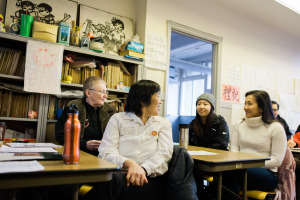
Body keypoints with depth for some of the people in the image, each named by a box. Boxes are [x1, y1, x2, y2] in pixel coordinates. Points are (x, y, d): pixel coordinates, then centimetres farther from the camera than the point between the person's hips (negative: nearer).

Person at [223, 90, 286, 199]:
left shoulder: (276, 127, -1)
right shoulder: (240, 125, 14)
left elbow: (277, 160, -5)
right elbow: (234, 148, 9)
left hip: (266, 174, -3)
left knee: (231, 170, -34)